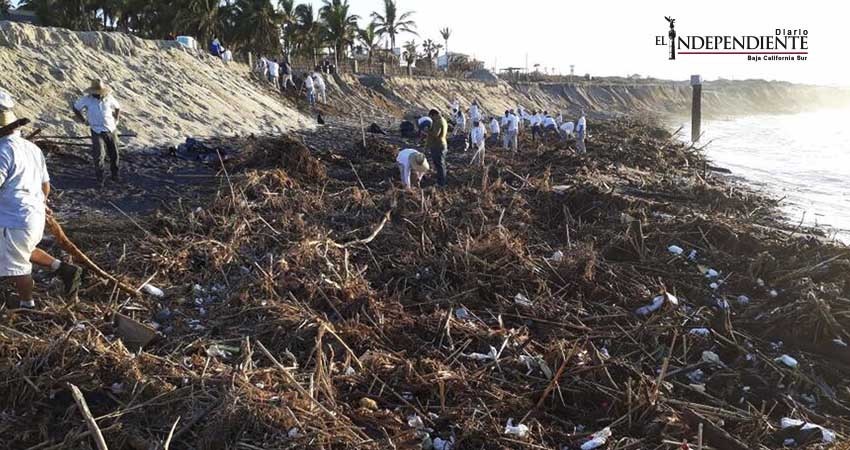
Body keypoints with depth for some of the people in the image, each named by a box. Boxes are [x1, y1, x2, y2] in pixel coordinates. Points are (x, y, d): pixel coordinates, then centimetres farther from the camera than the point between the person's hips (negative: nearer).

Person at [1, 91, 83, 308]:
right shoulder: (33, 147, 6)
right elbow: (46, 186, 15)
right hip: (36, 217, 8)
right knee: (22, 252, 31)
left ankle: (27, 307, 28)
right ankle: (64, 269, 24)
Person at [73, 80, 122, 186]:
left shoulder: (109, 98, 0)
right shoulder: (87, 99, -6)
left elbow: (117, 108, 18)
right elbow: (76, 108, 8)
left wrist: (116, 120, 11)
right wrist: (84, 120, 3)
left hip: (111, 130, 3)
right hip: (97, 132, -3)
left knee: (114, 154, 8)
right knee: (99, 155, -9)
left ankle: (115, 175, 25)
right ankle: (100, 179, 3)